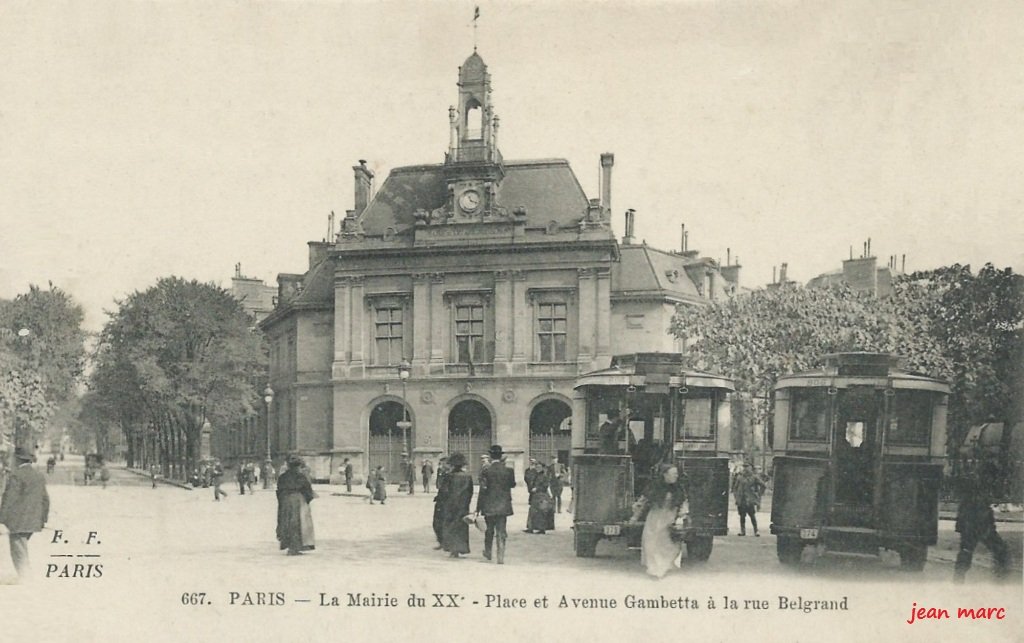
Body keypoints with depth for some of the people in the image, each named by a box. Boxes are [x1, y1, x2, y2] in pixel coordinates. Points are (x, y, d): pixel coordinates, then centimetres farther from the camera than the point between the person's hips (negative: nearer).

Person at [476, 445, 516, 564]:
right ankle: (500, 557, -2)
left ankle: (488, 552, 32)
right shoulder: (508, 471, -5)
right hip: (504, 505, 1)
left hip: (489, 505, -1)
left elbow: (482, 490, -9)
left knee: (489, 530, 17)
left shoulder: (486, 472, -10)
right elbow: (513, 484, 12)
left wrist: (478, 508, -3)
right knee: (502, 531, 4)